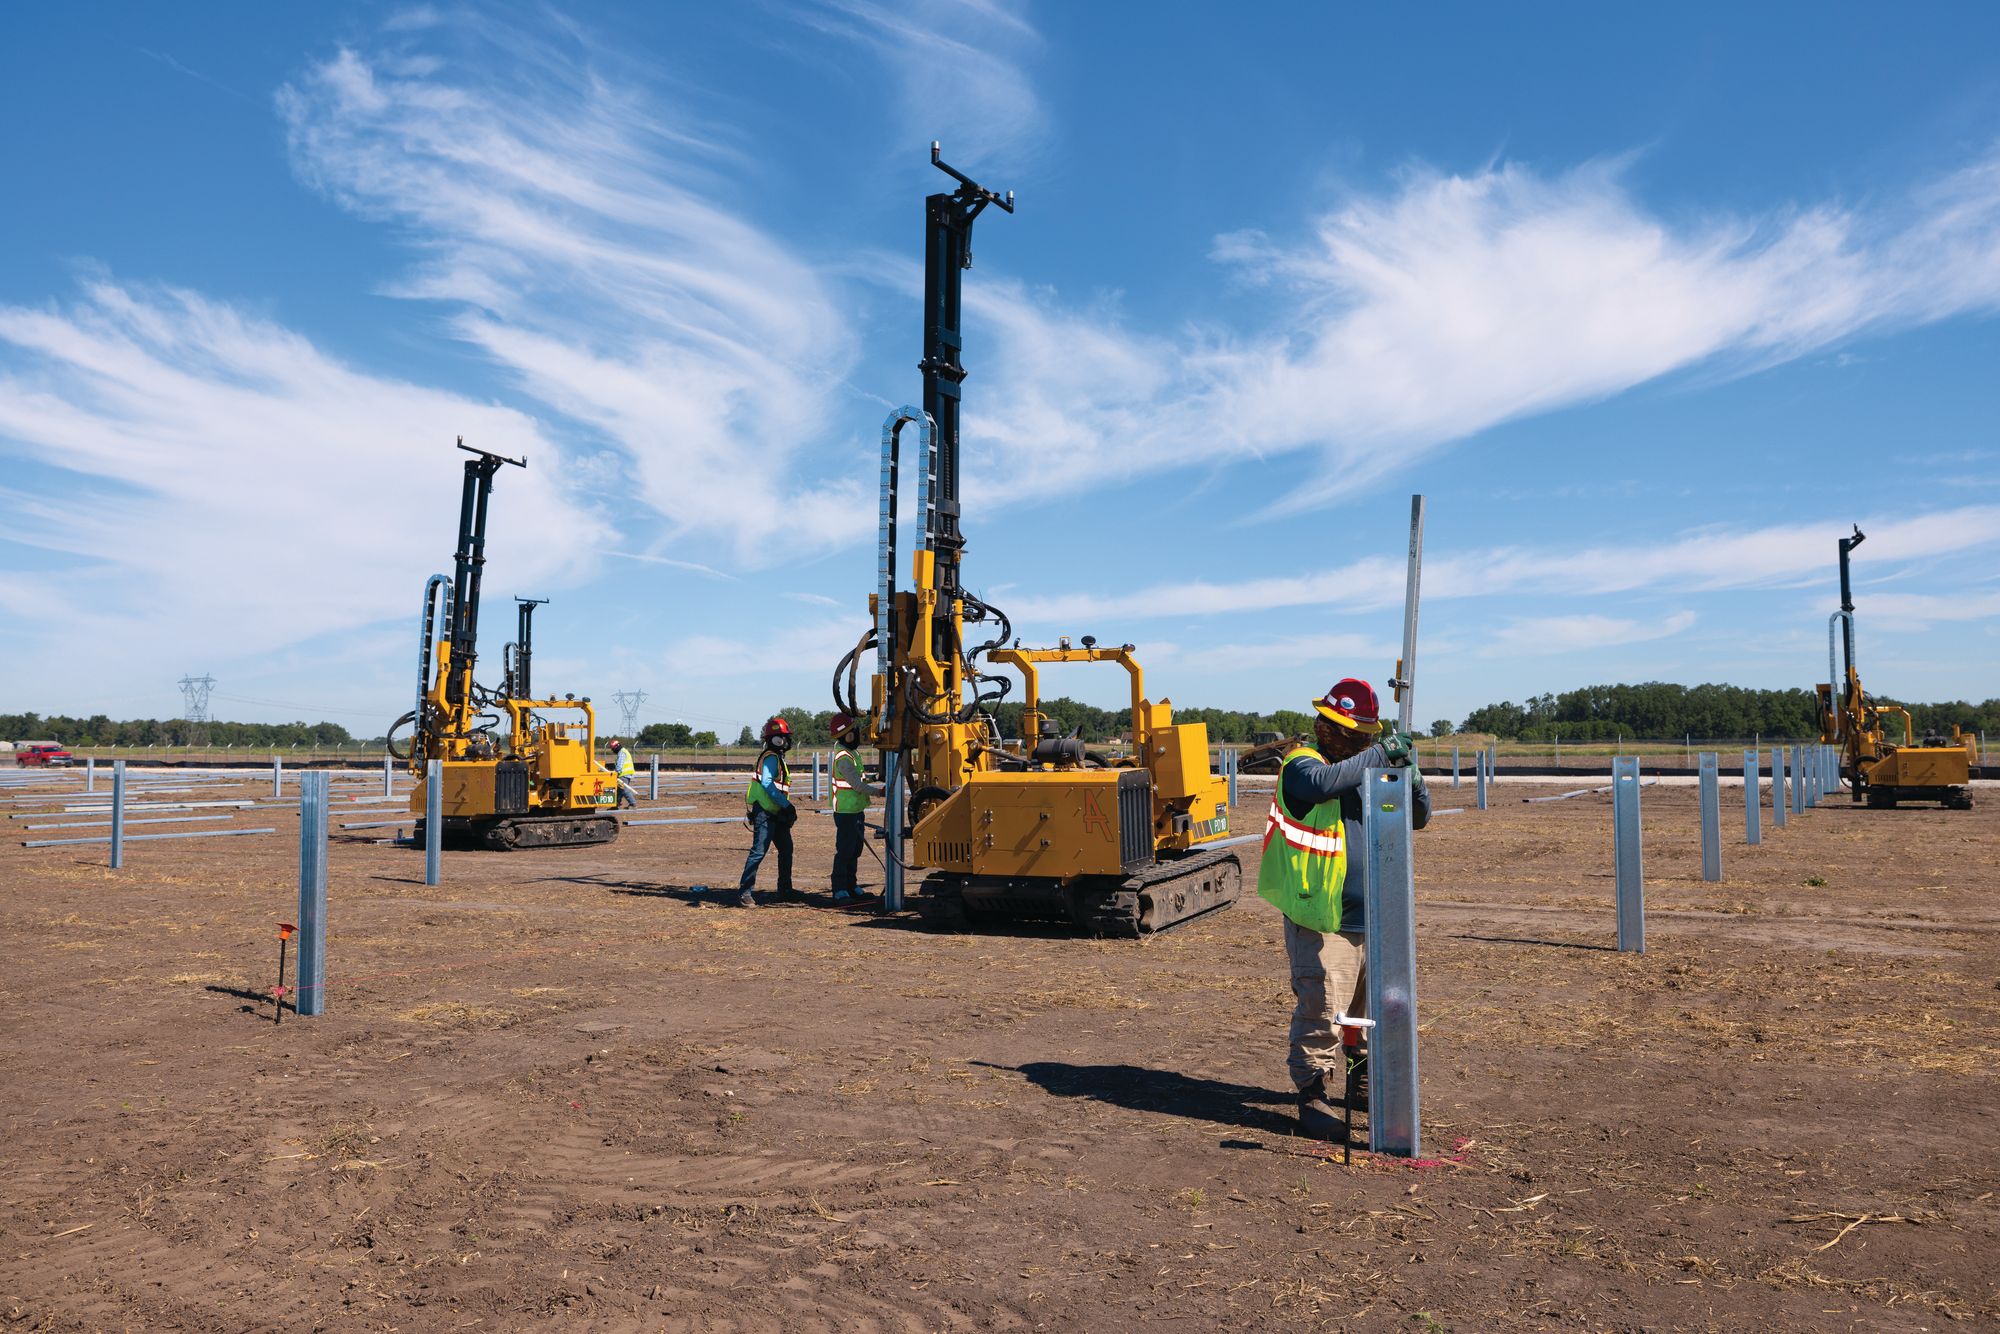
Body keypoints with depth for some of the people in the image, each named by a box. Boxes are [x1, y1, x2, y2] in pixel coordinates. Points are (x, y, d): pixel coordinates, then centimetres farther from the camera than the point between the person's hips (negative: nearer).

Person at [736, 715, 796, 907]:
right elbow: (766, 783, -25)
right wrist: (787, 805, -25)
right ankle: (744, 892, -14)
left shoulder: (777, 757, 18)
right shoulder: (771, 757, -13)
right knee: (758, 852, -14)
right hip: (765, 813, -11)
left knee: (786, 849, 18)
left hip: (776, 814, 11)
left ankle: (785, 888, 30)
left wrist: (787, 809, 16)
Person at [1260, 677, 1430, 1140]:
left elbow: (1417, 819, 15)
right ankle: (1312, 1096, 4)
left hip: (1371, 919, 7)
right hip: (1321, 922, -7)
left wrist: (1411, 778, -5)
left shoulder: (1369, 770, 13)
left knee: (1369, 1009, 17)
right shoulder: (1301, 764, -8)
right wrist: (1379, 754, -26)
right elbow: (1321, 783, -32)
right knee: (1321, 1012, -9)